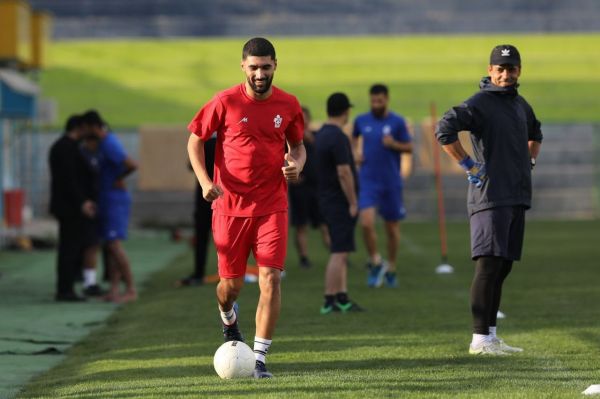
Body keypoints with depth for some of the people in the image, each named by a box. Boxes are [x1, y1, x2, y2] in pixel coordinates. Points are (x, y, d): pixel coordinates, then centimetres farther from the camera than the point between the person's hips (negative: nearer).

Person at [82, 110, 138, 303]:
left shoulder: (109, 145, -20)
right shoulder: (108, 138, 10)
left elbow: (132, 165, -31)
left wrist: (119, 179, -14)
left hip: (115, 199, -10)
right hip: (106, 200, 10)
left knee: (114, 244, -12)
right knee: (109, 245, 7)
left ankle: (131, 289, -9)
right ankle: (114, 288, 7)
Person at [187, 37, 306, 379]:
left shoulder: (288, 105, 1)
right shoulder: (225, 103, -6)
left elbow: (298, 145, 16)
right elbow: (195, 141, 4)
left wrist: (297, 165, -6)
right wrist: (204, 180, -11)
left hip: (272, 206, 1)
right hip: (230, 206, -1)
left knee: (271, 278, -12)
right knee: (231, 284, 7)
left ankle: (260, 359, -7)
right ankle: (228, 319, 45)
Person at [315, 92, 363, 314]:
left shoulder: (322, 135, 12)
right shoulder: (338, 138, -18)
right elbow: (343, 173, -21)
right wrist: (353, 203, -17)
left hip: (327, 199, 10)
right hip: (340, 202, -10)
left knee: (341, 252, 13)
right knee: (339, 253, -7)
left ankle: (342, 298, 13)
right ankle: (330, 301, -7)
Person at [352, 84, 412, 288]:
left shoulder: (397, 122, -3)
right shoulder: (362, 121, 3)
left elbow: (409, 147, 2)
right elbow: (354, 138, 23)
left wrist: (394, 144, -17)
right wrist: (354, 153, 5)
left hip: (391, 182, 0)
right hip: (368, 181, 0)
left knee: (392, 228, 8)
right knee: (366, 223, -18)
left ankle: (391, 268, 28)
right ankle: (375, 262, 4)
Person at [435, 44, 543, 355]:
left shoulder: (521, 105, 17)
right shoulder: (479, 104, -10)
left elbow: (535, 133, 38)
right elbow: (444, 130, -23)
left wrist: (530, 161, 22)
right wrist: (469, 165, -19)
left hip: (516, 198, 9)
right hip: (490, 197, -9)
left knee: (503, 266, 9)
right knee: (489, 264, -13)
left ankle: (491, 336, 13)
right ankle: (479, 339, -14)